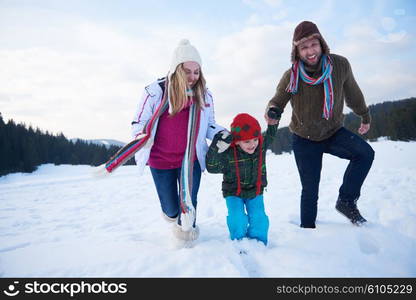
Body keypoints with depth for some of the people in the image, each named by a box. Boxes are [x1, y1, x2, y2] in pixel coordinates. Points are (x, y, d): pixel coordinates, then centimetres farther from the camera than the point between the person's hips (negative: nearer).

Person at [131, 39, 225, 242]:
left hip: (190, 160, 1)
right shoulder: (155, 91, -14)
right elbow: (139, 122, -6)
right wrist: (142, 137, -27)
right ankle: (173, 214, 51)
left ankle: (186, 230, 34)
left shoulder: (204, 95, -3)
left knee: (188, 205, 1)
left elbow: (209, 126, 9)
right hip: (160, 161, -1)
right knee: (171, 209, 11)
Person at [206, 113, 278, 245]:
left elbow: (270, 135, 13)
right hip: (233, 192, -3)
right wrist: (216, 149, -35)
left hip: (255, 191, 3)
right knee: (237, 219, -17)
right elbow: (212, 167, -24)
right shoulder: (228, 153, -22)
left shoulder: (261, 146, -9)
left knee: (259, 218, -9)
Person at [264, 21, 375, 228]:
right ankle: (307, 228, 25)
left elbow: (353, 94, 2)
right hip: (304, 139, -1)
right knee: (310, 190, 3)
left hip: (334, 131, 2)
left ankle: (346, 201, -7)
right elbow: (277, 101, -5)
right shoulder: (291, 77, -19)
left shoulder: (340, 65, -15)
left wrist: (365, 117, 19)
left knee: (365, 153, -24)